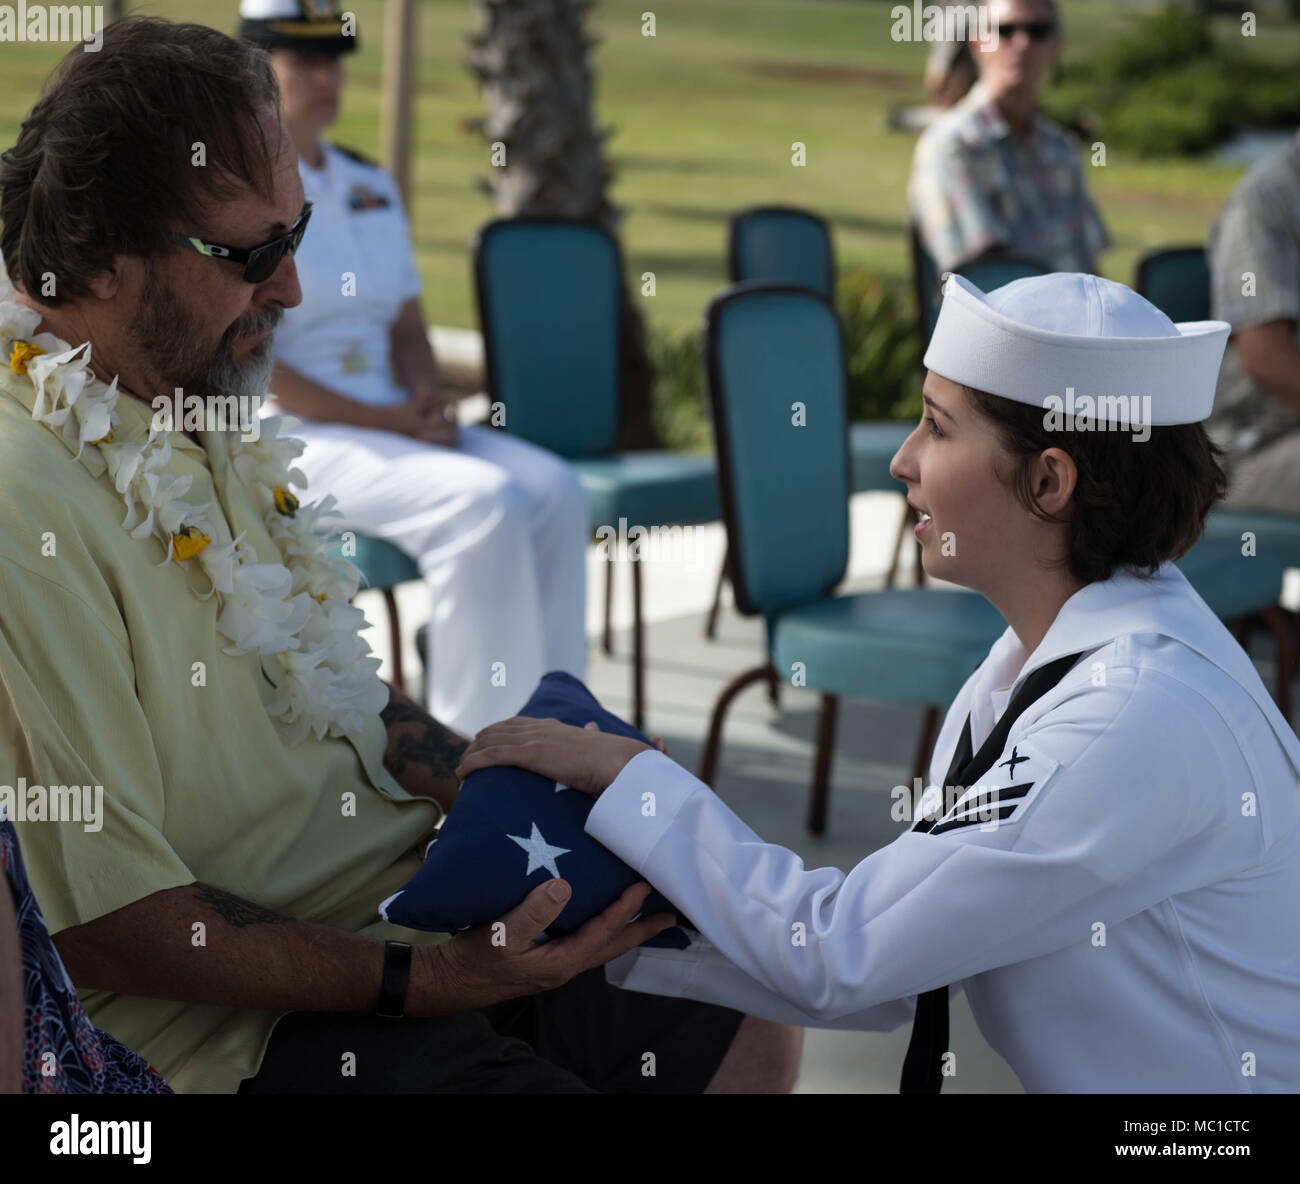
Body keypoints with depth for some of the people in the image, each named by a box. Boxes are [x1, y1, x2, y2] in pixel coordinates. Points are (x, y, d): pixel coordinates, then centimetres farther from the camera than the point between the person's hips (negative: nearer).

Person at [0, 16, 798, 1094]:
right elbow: (103, 924, -24)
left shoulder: (192, 415, 8)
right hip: (238, 1009, -9)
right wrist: (420, 983, -23)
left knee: (753, 1047, 9)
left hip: (399, 897, 9)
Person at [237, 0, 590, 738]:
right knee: (481, 503, -28)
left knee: (554, 491, -15)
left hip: (392, 422, 7)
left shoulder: (371, 189, 18)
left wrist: (428, 395, -3)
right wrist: (383, 419, -16)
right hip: (287, 438, -7)